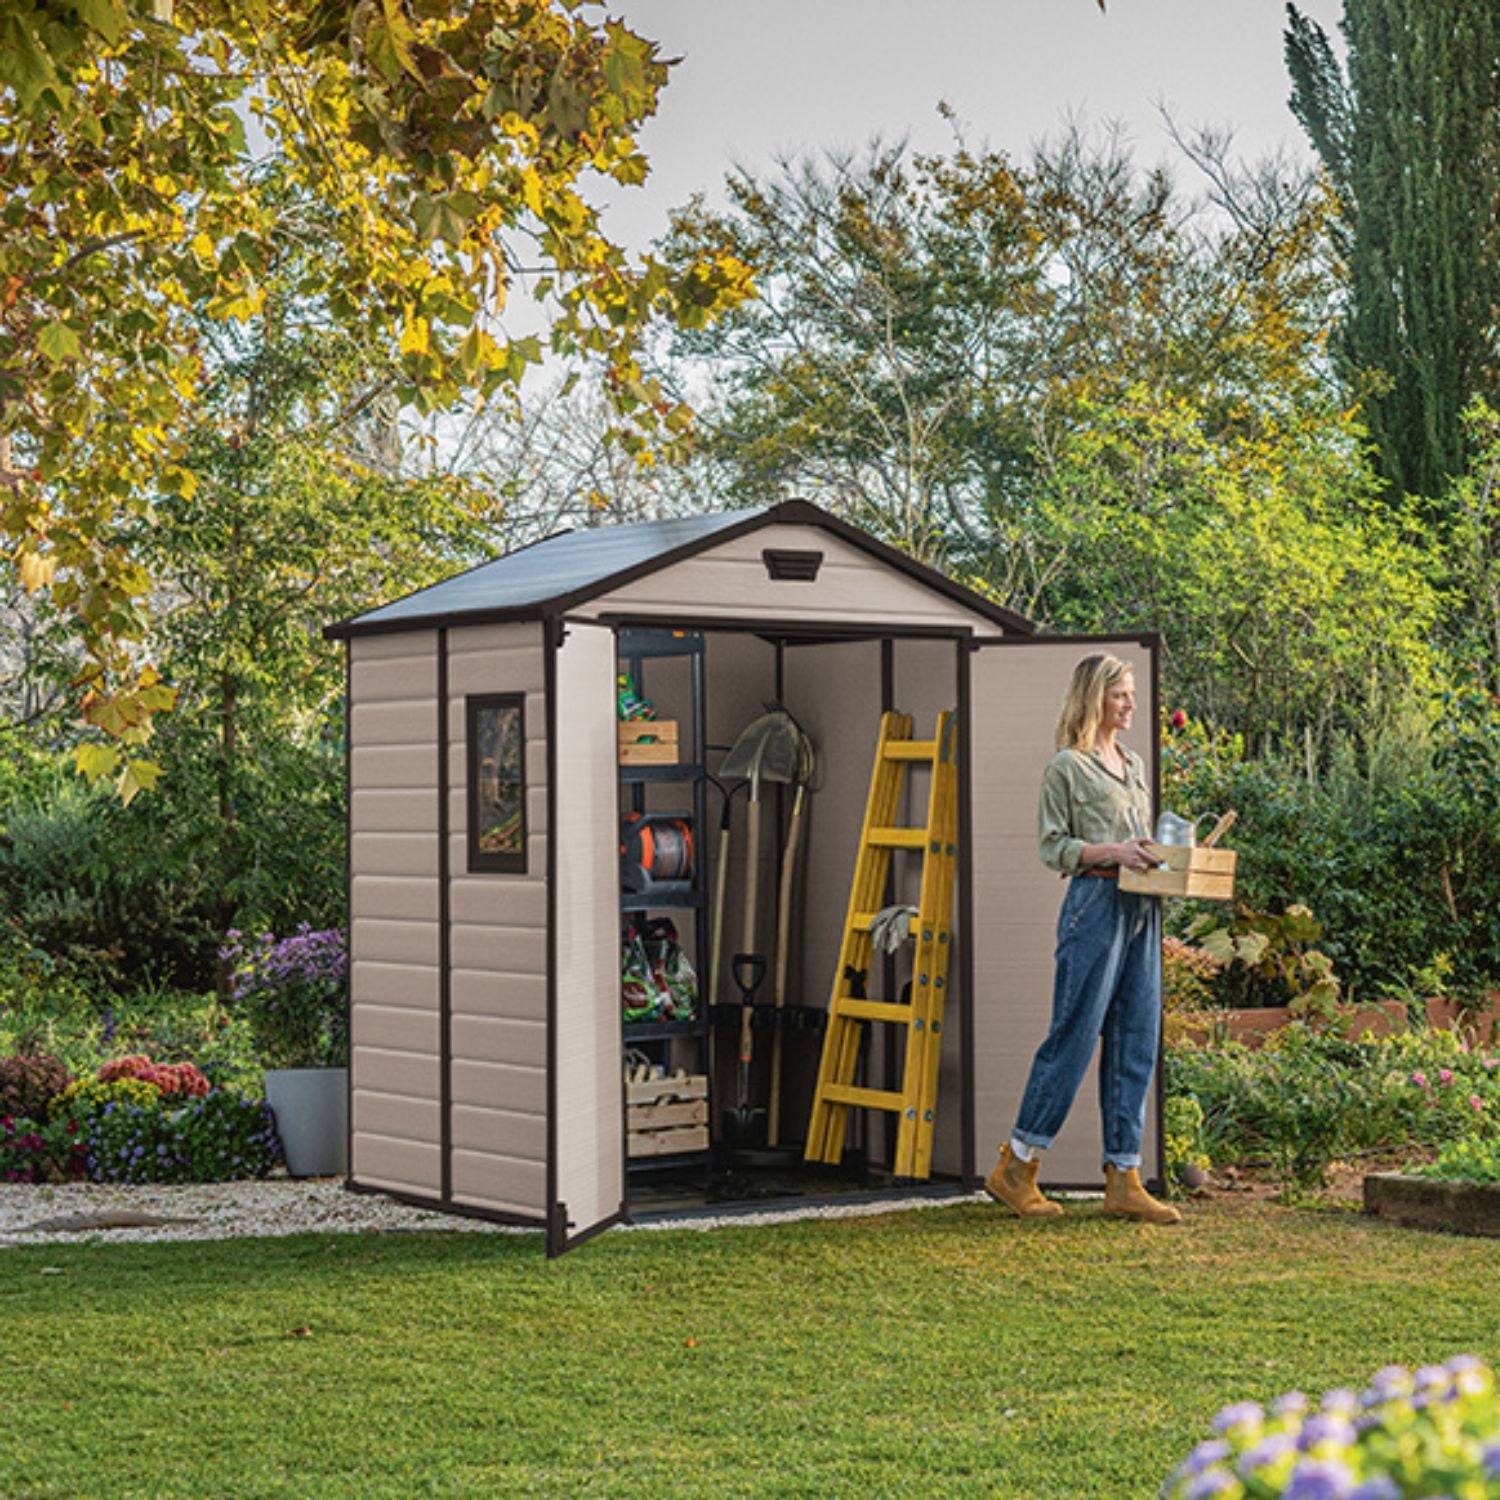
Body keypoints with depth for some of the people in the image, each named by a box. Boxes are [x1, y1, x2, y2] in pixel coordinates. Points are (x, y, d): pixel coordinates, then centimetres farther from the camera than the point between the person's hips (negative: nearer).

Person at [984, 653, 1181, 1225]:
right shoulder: (1067, 766, -4)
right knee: (1075, 1036, -7)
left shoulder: (1133, 764, 19)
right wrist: (1111, 852, -19)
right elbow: (1052, 846, -7)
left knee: (1135, 1043, 4)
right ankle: (1016, 1167, 4)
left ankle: (1123, 1179, 7)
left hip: (1142, 908, 8)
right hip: (1094, 904, -8)